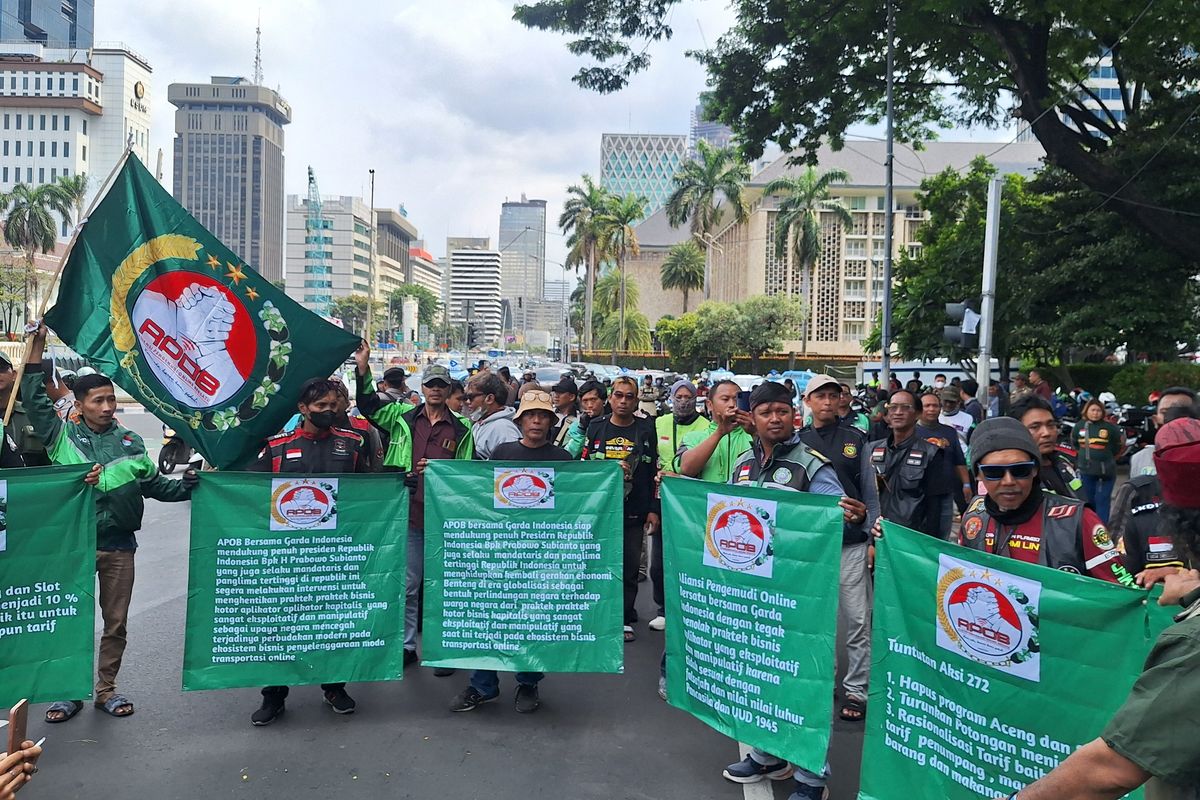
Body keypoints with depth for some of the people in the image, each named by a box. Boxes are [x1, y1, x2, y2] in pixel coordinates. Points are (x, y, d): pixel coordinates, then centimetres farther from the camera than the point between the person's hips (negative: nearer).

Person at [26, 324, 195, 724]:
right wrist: (36, 352, -13)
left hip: (119, 544, 2)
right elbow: (35, 401, -8)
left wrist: (185, 485, -5)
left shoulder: (129, 442, 8)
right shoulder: (63, 435, 1)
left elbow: (154, 484, 10)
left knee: (116, 622, 10)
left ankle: (107, 690, 25)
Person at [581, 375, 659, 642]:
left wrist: (653, 509, 0)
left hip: (634, 511, 0)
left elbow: (655, 472, 4)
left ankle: (625, 619, 15)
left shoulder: (646, 430, 5)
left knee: (630, 566, 4)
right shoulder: (596, 427, 7)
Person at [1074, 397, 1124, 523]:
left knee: (1102, 500, -5)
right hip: (1086, 470, 3)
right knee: (1089, 500, 14)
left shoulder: (1109, 427, -6)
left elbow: (1121, 444, 8)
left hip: (1105, 471, -3)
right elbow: (1074, 441, 22)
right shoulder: (1080, 426, 3)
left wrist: (1110, 457, 14)